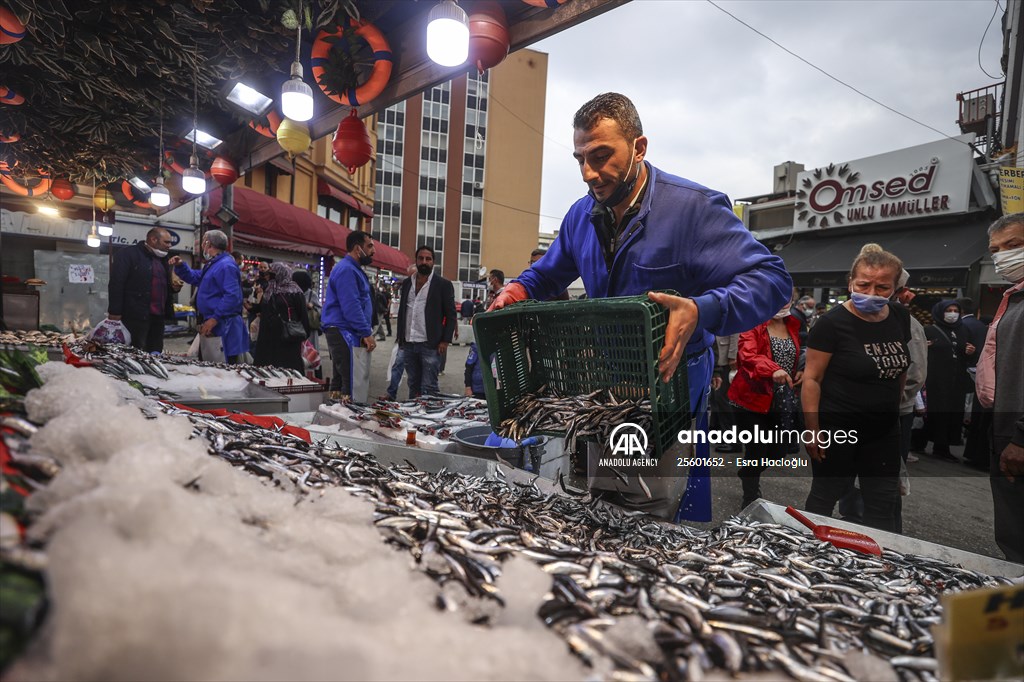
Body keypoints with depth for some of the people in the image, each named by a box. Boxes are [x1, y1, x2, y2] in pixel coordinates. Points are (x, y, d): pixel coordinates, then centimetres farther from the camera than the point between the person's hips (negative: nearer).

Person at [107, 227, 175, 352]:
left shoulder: (161, 259, 18)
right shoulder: (128, 254, -7)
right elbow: (116, 284, -14)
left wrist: (174, 287, 9)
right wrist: (115, 313, -19)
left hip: (157, 317, 8)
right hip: (136, 317, -8)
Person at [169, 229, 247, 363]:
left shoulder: (226, 265, -17)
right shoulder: (213, 264, 18)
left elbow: (232, 296, -26)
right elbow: (194, 277, 34)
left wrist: (215, 319, -27)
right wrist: (180, 266, 16)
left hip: (223, 325, -11)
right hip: (212, 322, 11)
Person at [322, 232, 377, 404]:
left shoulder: (353, 269, 20)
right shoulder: (346, 270, -14)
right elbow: (351, 307, -22)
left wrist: (366, 331, 15)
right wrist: (366, 333, -20)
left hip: (346, 334, 11)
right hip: (346, 334, -11)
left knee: (340, 382, 13)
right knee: (355, 386, -12)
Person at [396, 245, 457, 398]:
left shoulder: (443, 284, -2)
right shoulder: (407, 283, 13)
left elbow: (451, 315, -3)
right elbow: (401, 311, 18)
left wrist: (445, 341, -11)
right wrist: (400, 338, 11)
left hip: (431, 345, -5)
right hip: (408, 344, 5)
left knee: (428, 388, -7)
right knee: (413, 386, 12)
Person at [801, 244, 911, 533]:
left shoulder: (900, 317, 2)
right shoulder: (833, 323, -17)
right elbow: (812, 379, -16)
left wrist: (894, 406, 16)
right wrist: (813, 431, -17)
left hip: (884, 430, 6)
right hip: (837, 428, -6)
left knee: (884, 503, 14)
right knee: (825, 497, 8)